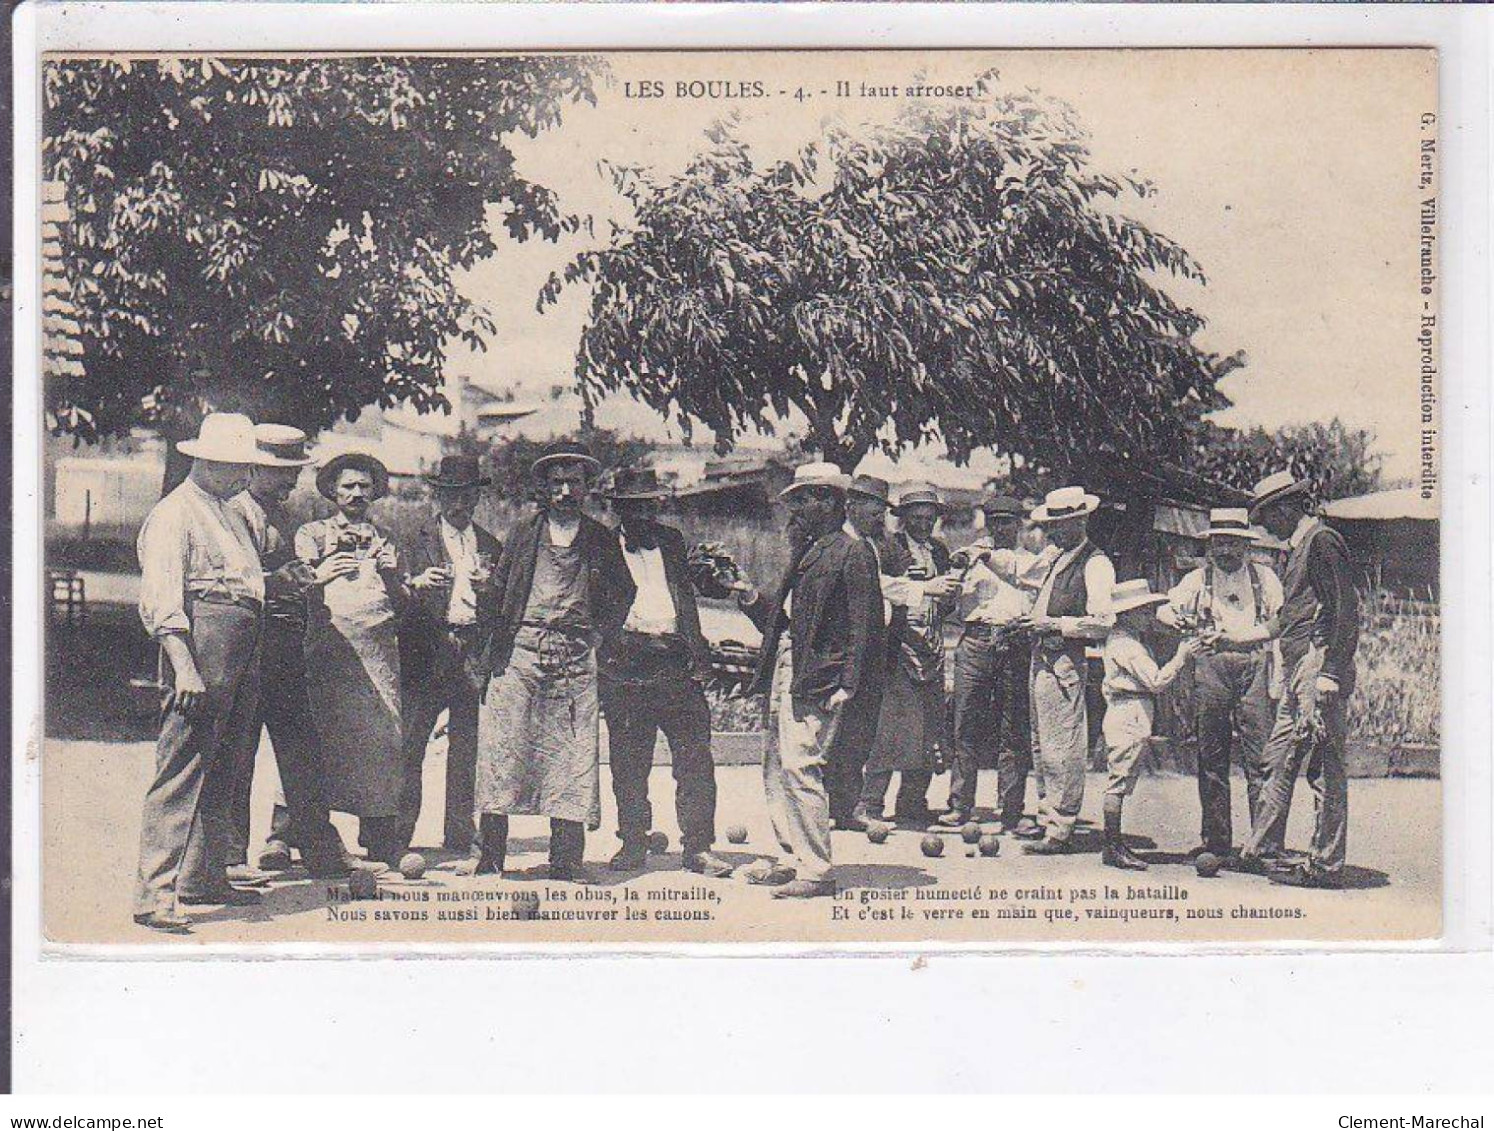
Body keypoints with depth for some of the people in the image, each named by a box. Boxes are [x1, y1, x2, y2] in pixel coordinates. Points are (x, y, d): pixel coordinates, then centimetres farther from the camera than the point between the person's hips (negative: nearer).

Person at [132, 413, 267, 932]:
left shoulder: (231, 514, 22)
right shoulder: (173, 515, -8)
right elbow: (162, 599, -17)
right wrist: (184, 667, -25)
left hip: (241, 653, 10)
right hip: (201, 644, -10)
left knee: (220, 771, 16)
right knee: (181, 772, -12)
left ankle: (203, 877, 27)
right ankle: (154, 895, -12)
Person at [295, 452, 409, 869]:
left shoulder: (385, 540, 22)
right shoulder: (312, 533, 15)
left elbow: (403, 604, 17)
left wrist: (390, 577, -2)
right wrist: (321, 573, -15)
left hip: (378, 647, 2)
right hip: (329, 644, -2)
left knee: (381, 733, -6)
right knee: (325, 733, -10)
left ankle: (382, 837, -5)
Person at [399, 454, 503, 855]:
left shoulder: (491, 547, 17)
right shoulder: (416, 539, 6)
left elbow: (502, 609, 12)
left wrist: (489, 589, -9)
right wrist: (417, 583, -23)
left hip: (475, 656, 3)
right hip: (426, 655, -3)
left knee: (466, 753, 5)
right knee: (408, 748, -7)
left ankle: (459, 840, 11)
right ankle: (397, 836, -2)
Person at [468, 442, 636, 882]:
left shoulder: (602, 540, 11)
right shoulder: (524, 533, 10)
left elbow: (624, 594, 20)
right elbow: (498, 589, 12)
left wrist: (599, 633, 8)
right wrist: (492, 648, 4)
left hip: (576, 660, 0)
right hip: (520, 652, 0)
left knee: (571, 757, -2)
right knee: (502, 750, -4)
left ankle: (566, 862, 1)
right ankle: (487, 855, 2)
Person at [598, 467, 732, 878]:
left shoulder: (670, 540, 14)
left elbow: (686, 596, 16)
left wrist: (699, 654, 7)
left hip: (675, 663, 2)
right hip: (624, 666, -2)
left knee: (695, 758, -3)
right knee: (628, 762, 6)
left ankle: (697, 847, 2)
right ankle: (633, 843, 18)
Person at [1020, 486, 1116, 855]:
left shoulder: (1095, 565, -10)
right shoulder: (1058, 560, 17)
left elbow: (1102, 624, -17)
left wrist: (1056, 624, -18)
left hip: (1066, 663, -10)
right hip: (1042, 658, 10)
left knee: (1061, 748, -8)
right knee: (1041, 744, 14)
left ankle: (1060, 831, -4)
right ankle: (1046, 816, 23)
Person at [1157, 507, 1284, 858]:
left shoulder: (1264, 578, 14)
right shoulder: (1198, 580, 14)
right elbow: (1163, 608, 14)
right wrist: (1175, 619, -10)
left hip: (1255, 663, -1)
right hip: (1210, 666, 1)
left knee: (1260, 758, -7)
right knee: (1211, 759, 1)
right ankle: (1216, 840, 7)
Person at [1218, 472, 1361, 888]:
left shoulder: (1323, 541, -9)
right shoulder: (1300, 548, 21)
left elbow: (1346, 611, -17)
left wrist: (1330, 674, -22)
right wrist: (1233, 638, 30)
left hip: (1318, 665, -10)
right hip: (1295, 672, 10)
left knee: (1324, 767, -6)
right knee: (1279, 760, 13)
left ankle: (1326, 865, -3)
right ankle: (1262, 851, 20)